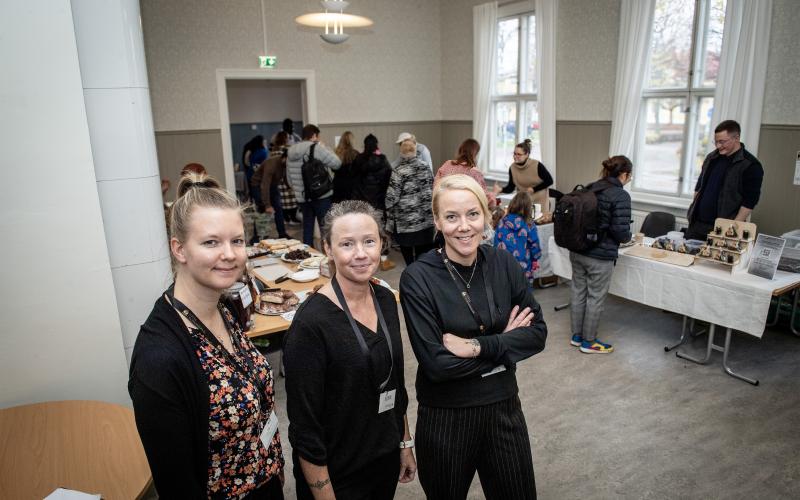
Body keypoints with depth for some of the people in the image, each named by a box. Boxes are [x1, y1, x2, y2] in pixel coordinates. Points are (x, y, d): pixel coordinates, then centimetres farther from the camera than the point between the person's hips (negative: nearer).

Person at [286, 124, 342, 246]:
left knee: (307, 228, 14)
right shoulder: (317, 148, -11)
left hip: (302, 197, 6)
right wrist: (325, 148, 3)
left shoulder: (291, 152, 12)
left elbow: (289, 178, 17)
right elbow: (337, 163, -9)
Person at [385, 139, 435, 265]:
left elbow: (392, 198, -12)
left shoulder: (398, 171, -11)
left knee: (407, 251, 8)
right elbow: (432, 190, 11)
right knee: (423, 252, 11)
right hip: (425, 220, 5)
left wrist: (390, 220, -1)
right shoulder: (425, 167, 4)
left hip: (405, 221, -4)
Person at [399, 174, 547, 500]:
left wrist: (478, 346, -19)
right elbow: (436, 363, -22)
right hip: (445, 416, -3)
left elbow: (537, 333, -6)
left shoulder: (504, 264, -5)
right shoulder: (418, 277, -18)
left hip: (504, 407, 3)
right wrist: (503, 341, -15)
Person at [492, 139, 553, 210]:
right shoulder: (512, 167, -9)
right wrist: (501, 190, -27)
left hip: (539, 201, -2)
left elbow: (549, 181, -10)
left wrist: (534, 189, -18)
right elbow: (510, 188, -6)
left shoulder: (537, 165, -18)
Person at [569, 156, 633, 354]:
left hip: (577, 251, 7)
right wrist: (627, 237, 3)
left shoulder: (589, 189, 7)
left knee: (578, 293, 16)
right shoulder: (621, 196, -14)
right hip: (600, 256, -7)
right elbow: (620, 230, -18)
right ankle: (589, 342, 20)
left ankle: (577, 335, 29)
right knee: (595, 298, 7)